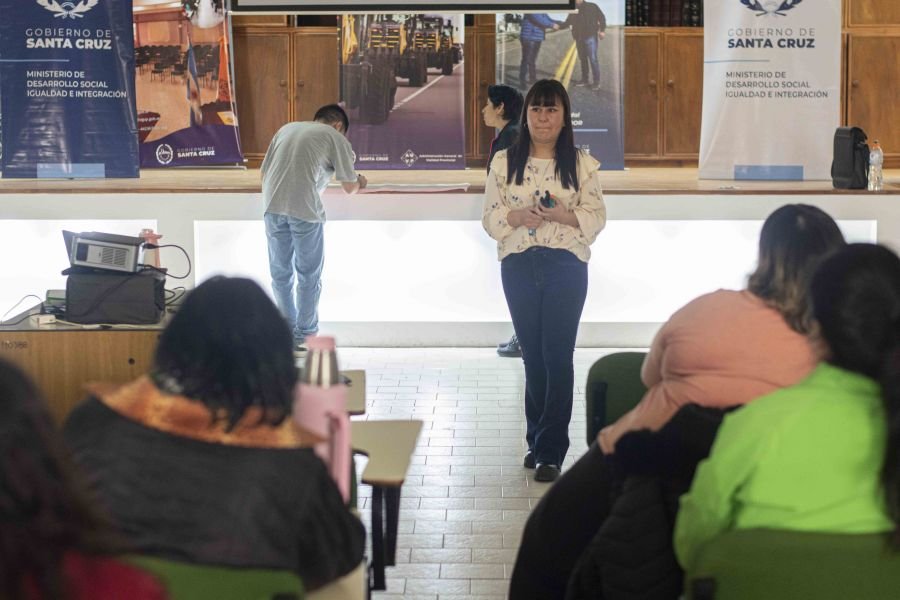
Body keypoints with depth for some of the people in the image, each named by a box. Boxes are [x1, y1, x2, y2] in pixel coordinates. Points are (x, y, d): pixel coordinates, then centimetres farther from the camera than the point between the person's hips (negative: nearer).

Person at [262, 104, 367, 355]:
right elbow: (349, 187, 11)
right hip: (304, 210, -4)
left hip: (273, 206, 4)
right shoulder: (335, 137, 10)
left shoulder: (286, 129, 24)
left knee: (280, 273, 15)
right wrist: (360, 183, 32)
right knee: (309, 277, 9)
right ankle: (304, 337, 14)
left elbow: (264, 171, 23)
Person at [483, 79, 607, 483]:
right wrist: (518, 216, -16)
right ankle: (538, 439, 23)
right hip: (519, 266, 2)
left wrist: (564, 215, -18)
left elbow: (596, 218, 0)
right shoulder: (504, 162, 5)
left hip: (566, 266, -2)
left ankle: (549, 450, 0)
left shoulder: (583, 164, 2)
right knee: (532, 354, 10)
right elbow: (490, 216, 3)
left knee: (558, 355, -4)